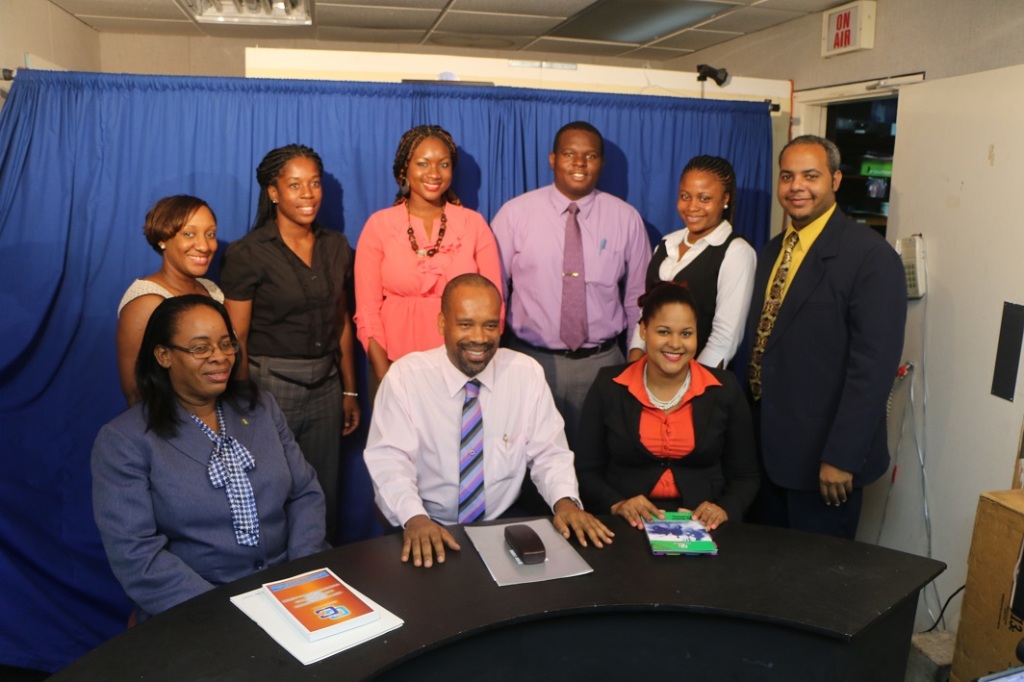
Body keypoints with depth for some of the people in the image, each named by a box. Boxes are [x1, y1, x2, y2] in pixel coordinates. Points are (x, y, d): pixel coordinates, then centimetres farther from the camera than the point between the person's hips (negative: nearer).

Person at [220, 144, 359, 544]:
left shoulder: (336, 247, 6)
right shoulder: (247, 253, -9)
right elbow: (236, 340, -9)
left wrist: (350, 391, 12)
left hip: (326, 386, 5)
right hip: (271, 385, -4)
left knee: (324, 495, 12)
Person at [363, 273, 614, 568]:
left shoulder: (528, 373, -1)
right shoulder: (404, 376, -7)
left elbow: (549, 453, 2)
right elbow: (389, 459, -12)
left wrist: (565, 500, -18)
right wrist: (414, 517, -29)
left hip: (504, 525, 2)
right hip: (427, 531, -2)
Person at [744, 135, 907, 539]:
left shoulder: (870, 256, -14)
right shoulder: (773, 251, 10)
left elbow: (874, 366, -19)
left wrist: (841, 457, -20)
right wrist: (748, 426, 8)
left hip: (821, 455, -6)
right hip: (766, 446, 7)